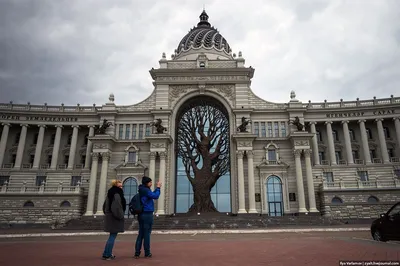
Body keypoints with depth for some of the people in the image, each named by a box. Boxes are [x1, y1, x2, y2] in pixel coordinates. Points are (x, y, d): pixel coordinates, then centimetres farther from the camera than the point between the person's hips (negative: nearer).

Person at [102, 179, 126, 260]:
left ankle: (108, 253, 24)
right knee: (113, 236, -1)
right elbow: (117, 208, -25)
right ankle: (107, 255, 4)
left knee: (112, 236, 18)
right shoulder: (117, 195, -18)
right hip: (115, 218, -10)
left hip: (109, 217, 10)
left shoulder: (110, 194, 13)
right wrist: (120, 216, -15)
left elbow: (105, 206, 19)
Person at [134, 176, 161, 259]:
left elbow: (152, 195, 21)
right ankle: (147, 253, 8)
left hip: (141, 214, 9)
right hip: (147, 214, -8)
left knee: (141, 234, 9)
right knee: (147, 234, 0)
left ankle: (137, 253, 8)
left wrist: (157, 188, 14)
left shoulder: (142, 191, 14)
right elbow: (155, 196, -19)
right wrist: (158, 188, -7)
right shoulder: (146, 190, -14)